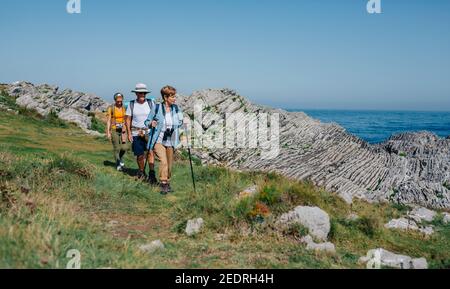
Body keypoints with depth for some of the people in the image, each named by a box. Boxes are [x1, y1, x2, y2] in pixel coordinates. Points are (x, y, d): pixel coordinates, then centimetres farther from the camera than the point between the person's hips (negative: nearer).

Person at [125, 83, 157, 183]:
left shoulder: (151, 103, 3)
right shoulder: (131, 104, 4)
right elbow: (128, 119, 7)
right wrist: (129, 133, -1)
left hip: (149, 131, -1)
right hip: (136, 133, 1)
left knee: (150, 151, -18)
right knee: (139, 155, 5)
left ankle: (152, 174, -17)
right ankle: (141, 172, 28)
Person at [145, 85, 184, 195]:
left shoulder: (176, 109, 2)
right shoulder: (157, 108, -7)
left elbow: (180, 122, 15)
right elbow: (147, 121, 3)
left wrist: (183, 122, -7)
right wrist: (151, 123, -18)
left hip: (170, 141, 4)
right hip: (158, 140, -4)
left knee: (169, 164, 12)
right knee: (164, 162, -21)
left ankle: (167, 183, 32)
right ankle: (163, 184, -10)